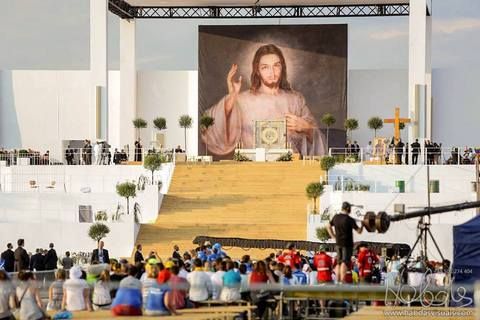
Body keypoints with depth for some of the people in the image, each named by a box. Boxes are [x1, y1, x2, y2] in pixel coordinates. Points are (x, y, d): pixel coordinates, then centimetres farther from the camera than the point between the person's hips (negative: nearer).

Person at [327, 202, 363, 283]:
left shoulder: (336, 217, 4)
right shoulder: (349, 219, -15)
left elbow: (328, 226, 16)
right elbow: (359, 231, -14)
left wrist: (333, 236, 20)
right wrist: (362, 225, 5)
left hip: (338, 243, 6)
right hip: (347, 244, -6)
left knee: (338, 263, 13)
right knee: (344, 262, -8)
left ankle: (338, 280, 12)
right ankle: (342, 281, -14)